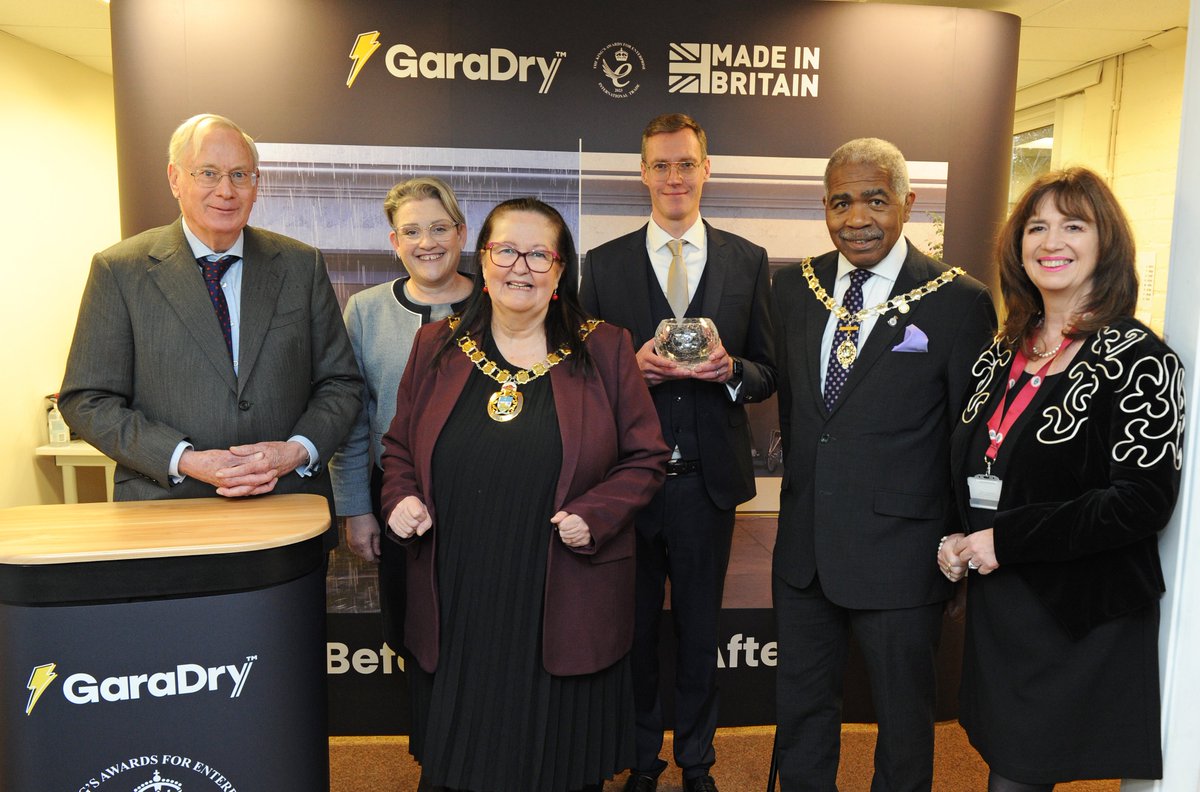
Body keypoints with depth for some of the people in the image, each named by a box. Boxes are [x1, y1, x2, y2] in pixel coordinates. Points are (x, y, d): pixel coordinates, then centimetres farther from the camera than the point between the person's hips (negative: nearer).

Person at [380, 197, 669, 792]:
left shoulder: (605, 350, -1)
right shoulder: (436, 347, 5)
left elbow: (645, 457, 1)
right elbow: (399, 447, 14)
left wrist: (594, 517, -14)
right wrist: (401, 498, -6)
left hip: (563, 611, -1)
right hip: (456, 608, 2)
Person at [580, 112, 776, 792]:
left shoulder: (749, 261, 3)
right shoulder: (605, 263, 2)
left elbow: (768, 375, 5)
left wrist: (732, 369, -16)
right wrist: (632, 366, -16)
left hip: (708, 477, 1)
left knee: (700, 627, 15)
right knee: (635, 626, 14)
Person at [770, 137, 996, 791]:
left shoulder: (960, 302, -11)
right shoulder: (794, 287, 3)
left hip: (900, 555, -4)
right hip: (803, 547, 5)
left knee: (902, 722, 17)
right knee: (800, 712, 22)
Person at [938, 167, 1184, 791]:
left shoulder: (1138, 359, -11)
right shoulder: (1002, 356, 7)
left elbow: (1144, 500, -18)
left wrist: (1006, 540, -18)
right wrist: (956, 542, -2)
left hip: (1079, 620, -6)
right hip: (994, 603, 6)